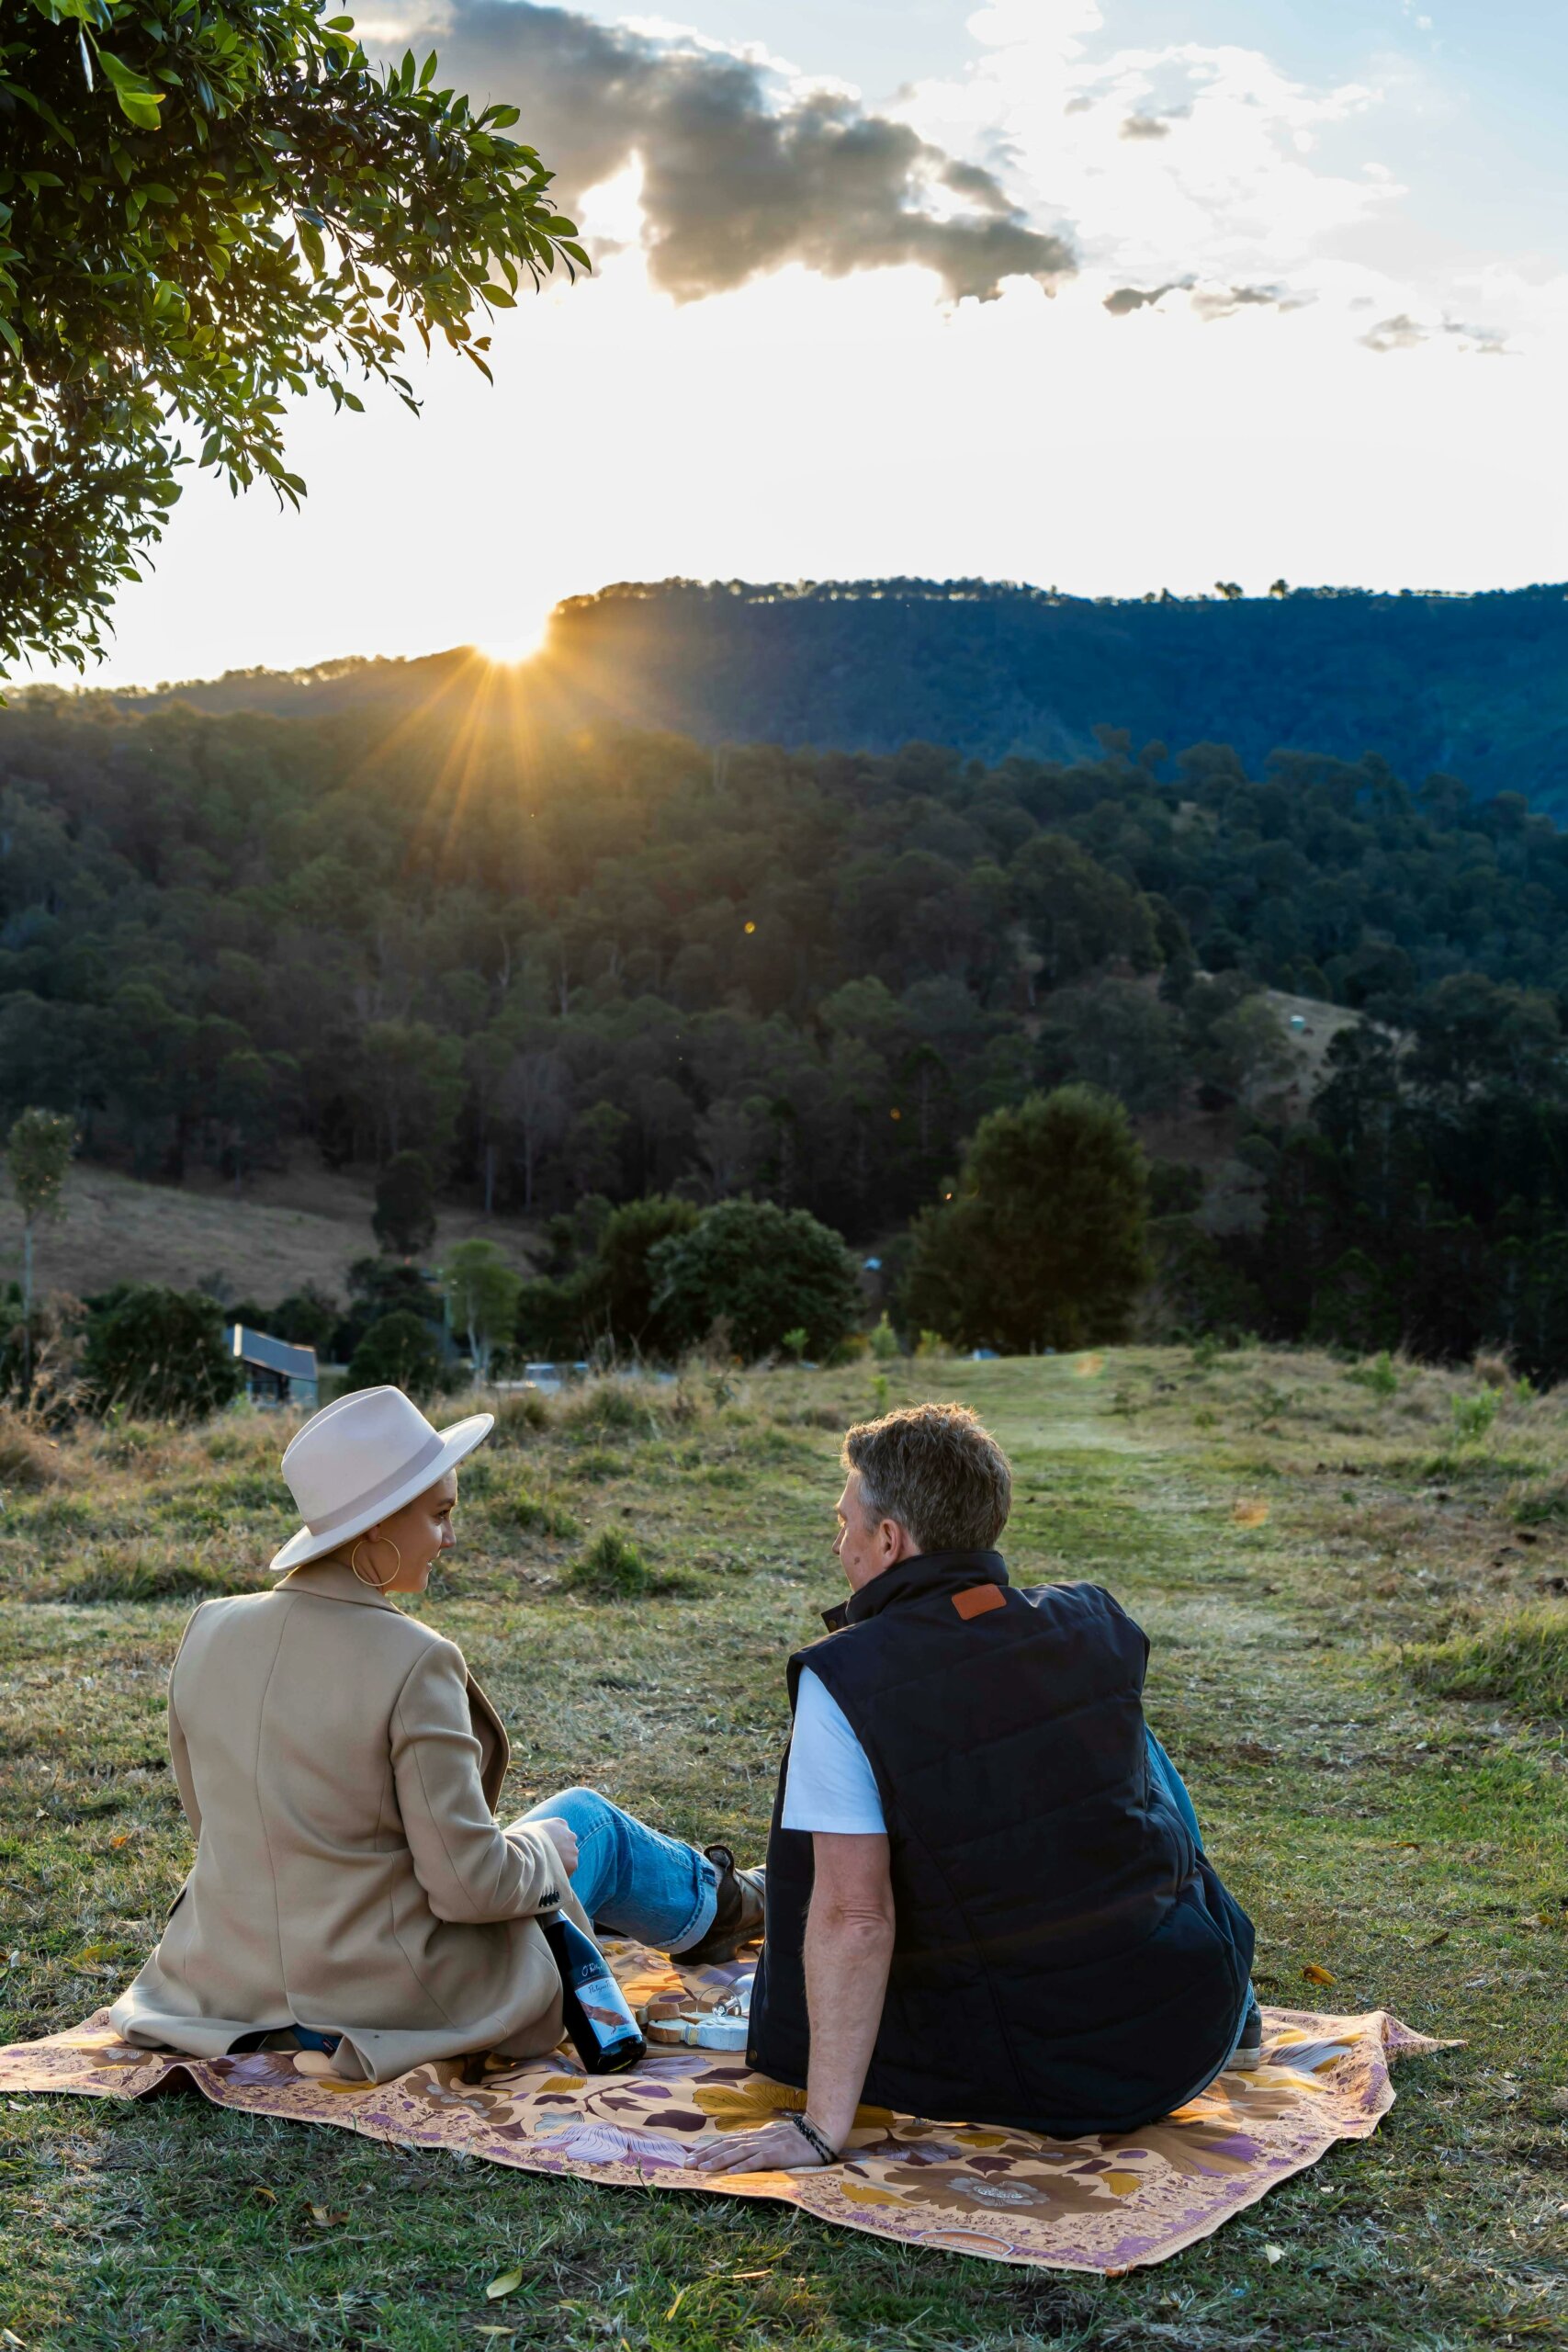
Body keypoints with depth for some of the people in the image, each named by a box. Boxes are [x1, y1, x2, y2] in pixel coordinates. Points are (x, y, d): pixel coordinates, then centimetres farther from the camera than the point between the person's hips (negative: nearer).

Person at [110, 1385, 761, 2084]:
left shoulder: (208, 1633, -7)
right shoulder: (413, 1665, -26)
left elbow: (218, 1819, 7)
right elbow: (470, 1886, -23)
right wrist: (548, 1849, -1)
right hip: (395, 1997, -6)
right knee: (587, 1819, 19)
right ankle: (706, 1902, 50)